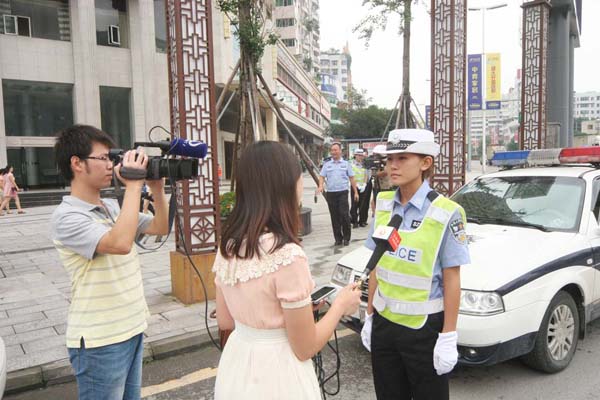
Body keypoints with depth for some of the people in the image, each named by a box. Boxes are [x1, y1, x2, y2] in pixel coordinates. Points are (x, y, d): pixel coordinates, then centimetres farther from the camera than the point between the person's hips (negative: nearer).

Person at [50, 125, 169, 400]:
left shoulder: (113, 207, 6)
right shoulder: (66, 217, -18)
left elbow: (161, 228, 11)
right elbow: (120, 243, -33)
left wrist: (157, 188, -3)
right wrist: (134, 185, -27)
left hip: (132, 329, 8)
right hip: (99, 342, -7)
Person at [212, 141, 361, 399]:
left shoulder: (228, 245, -5)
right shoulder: (287, 254, -26)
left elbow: (225, 321, 7)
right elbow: (305, 348, -17)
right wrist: (340, 305, -3)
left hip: (236, 366, 6)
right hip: (276, 375, -6)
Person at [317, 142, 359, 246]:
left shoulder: (346, 163, 8)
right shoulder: (327, 164, 11)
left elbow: (351, 178, 8)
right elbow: (322, 176, 7)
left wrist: (355, 192, 3)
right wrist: (320, 186, -13)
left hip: (343, 192, -2)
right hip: (330, 193, 2)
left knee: (344, 215, -8)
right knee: (334, 217, 5)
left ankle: (346, 238, 5)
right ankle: (338, 238, 13)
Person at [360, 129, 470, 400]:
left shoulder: (445, 213, -15)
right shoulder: (383, 205, 0)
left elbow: (451, 279, -12)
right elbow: (376, 265, 6)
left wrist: (448, 338, -12)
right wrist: (369, 316, 7)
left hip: (425, 327, -4)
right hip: (384, 323, 5)